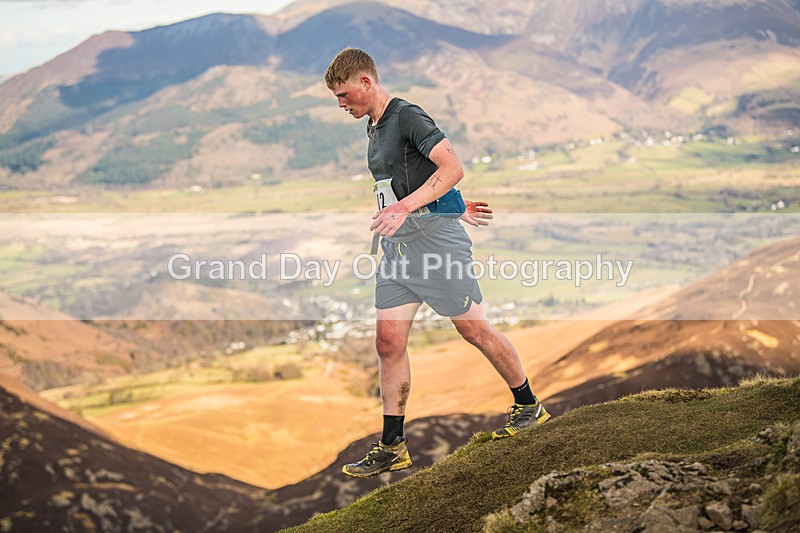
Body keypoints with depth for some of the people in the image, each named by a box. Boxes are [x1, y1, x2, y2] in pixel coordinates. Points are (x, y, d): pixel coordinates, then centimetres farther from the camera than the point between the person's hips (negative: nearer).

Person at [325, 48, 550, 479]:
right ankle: (392, 447, 7)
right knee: (388, 342, 2)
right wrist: (458, 208, 25)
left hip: (434, 238, -8)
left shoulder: (408, 117, -12)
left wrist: (405, 207, -33)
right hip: (396, 247, 9)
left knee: (474, 329, 2)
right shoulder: (374, 128, 17)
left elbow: (452, 169, -24)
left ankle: (529, 406, 21)